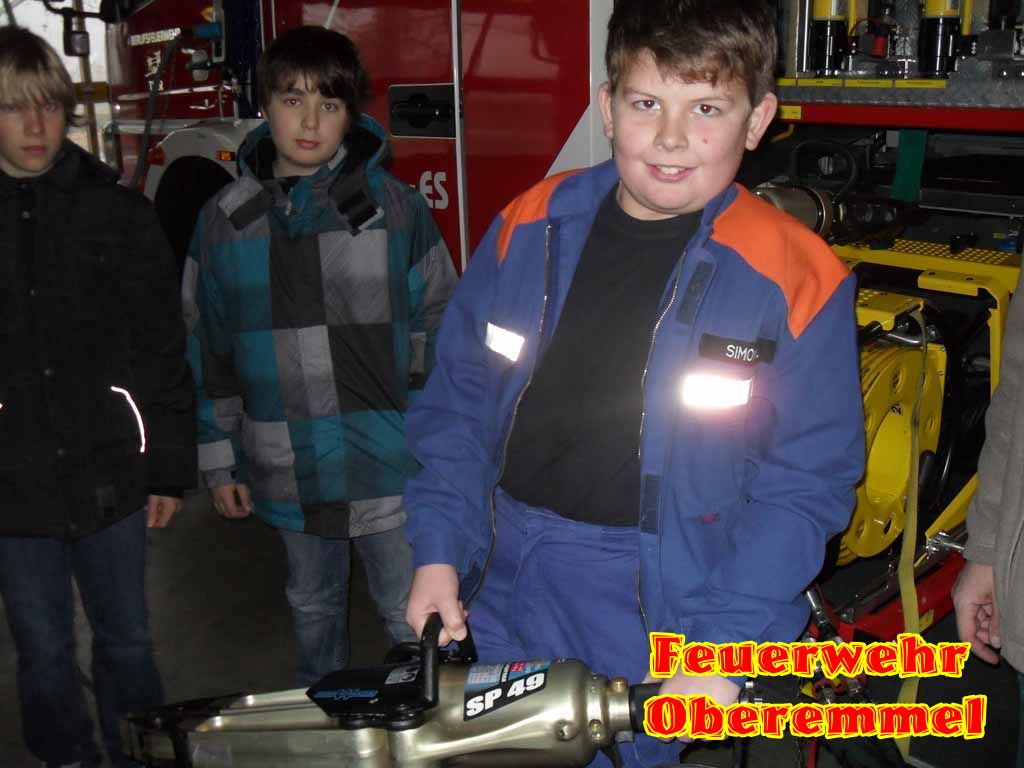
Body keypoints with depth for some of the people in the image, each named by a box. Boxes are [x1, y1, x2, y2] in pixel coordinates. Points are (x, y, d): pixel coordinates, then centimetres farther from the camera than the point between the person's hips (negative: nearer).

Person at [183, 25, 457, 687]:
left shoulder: (396, 206, -7)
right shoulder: (225, 221, 2)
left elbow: (439, 330, -3)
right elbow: (209, 347, 8)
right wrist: (219, 460, 8)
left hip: (390, 465, -3)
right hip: (289, 475, 4)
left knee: (414, 620, 6)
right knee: (312, 608, 23)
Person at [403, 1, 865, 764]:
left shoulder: (795, 280, -13)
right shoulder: (529, 229, -4)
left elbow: (806, 484, -11)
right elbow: (459, 399, 2)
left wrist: (724, 644, -17)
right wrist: (439, 551, -5)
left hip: (675, 611, -3)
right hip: (512, 598, 4)